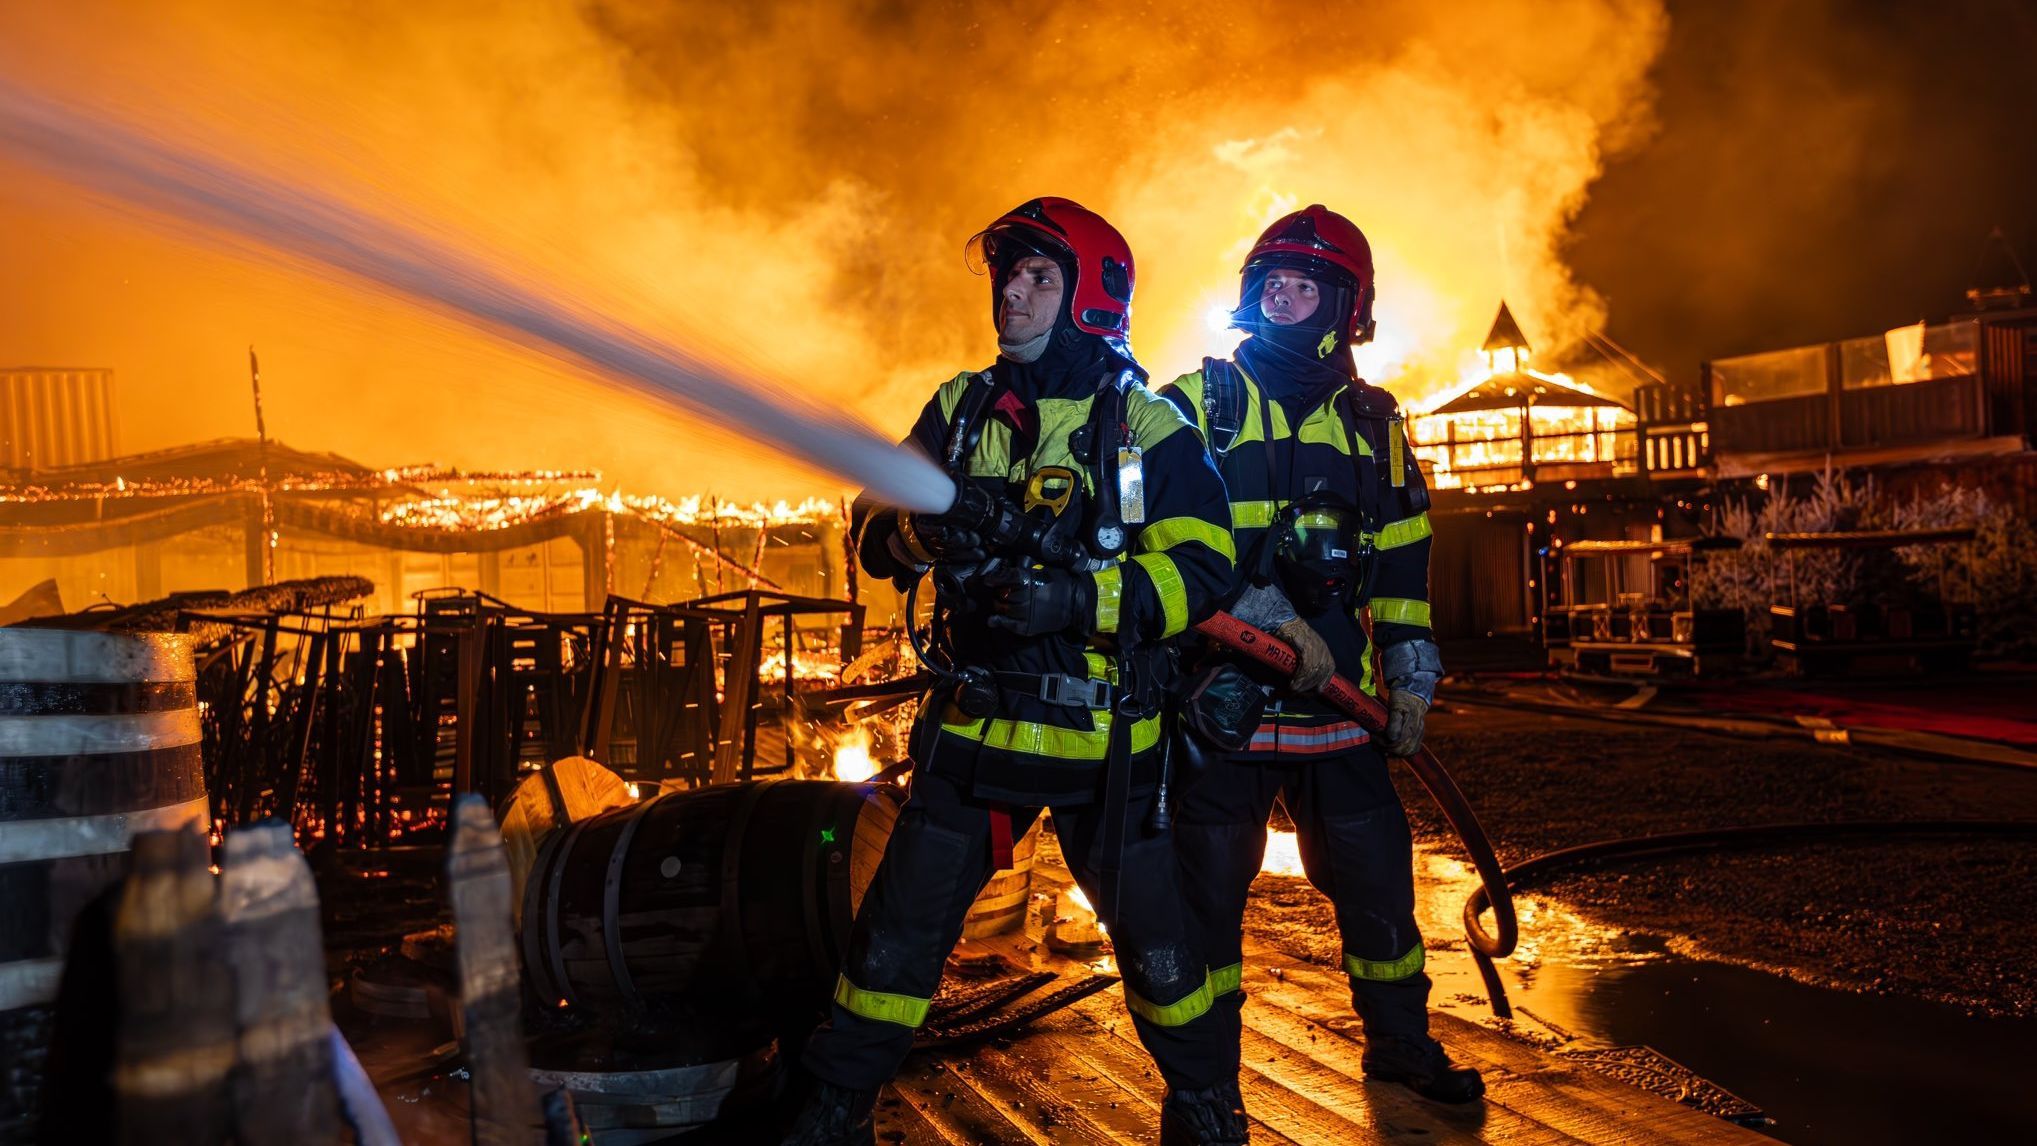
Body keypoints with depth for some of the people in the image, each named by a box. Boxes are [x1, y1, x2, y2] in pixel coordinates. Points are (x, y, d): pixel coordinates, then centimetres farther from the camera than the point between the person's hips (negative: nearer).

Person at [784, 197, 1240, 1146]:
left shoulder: (1148, 423, -2)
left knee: (1150, 926, 8)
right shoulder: (962, 408, 9)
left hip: (1103, 736, -2)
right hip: (976, 720, 3)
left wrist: (1080, 595, -25)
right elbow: (874, 531, 6)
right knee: (903, 919, 4)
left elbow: (1203, 567, -11)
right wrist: (927, 527, -18)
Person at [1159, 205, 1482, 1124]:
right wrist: (1270, 620, -20)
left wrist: (1411, 674, 10)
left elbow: (1403, 558, 16)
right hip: (1220, 695, -3)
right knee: (1206, 890, 3)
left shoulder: (1373, 424, 12)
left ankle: (1400, 1041, 32)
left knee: (1376, 875, 10)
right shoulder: (1196, 404, 0)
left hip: (1336, 699, 3)